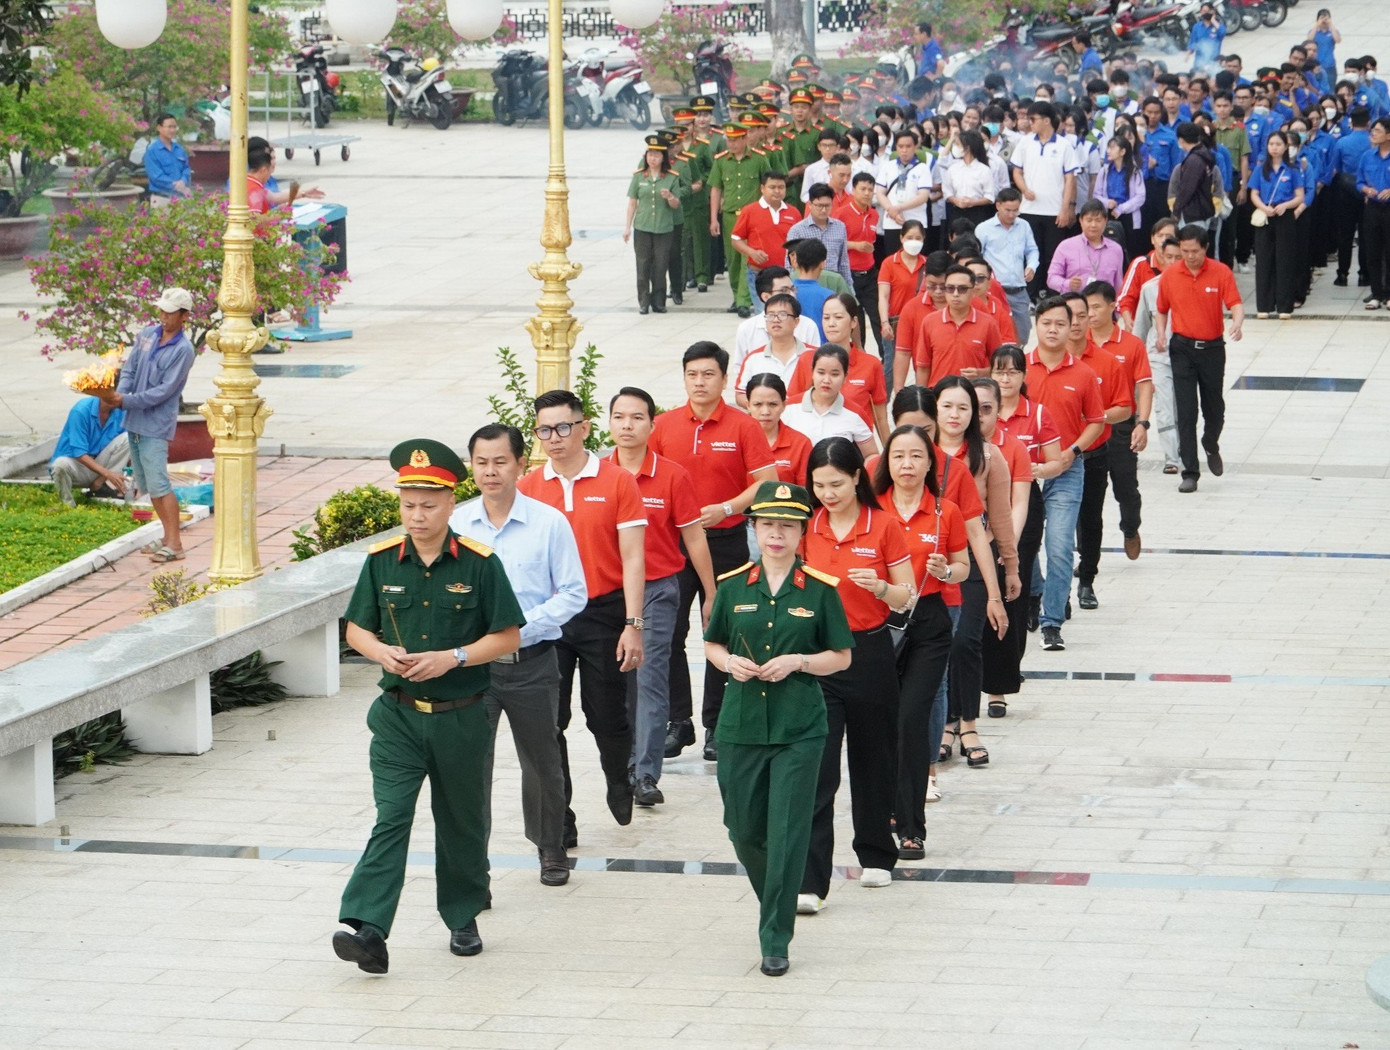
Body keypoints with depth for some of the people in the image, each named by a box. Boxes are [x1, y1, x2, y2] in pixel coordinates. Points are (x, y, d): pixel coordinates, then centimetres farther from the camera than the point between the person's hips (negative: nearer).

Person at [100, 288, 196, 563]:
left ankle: (174, 545, -9)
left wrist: (126, 401, -20)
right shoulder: (146, 335, 7)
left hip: (156, 425, -8)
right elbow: (129, 370, 8)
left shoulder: (183, 350, -13)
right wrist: (118, 394, -12)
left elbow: (164, 391, -17)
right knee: (145, 484, 12)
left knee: (157, 484, -12)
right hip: (135, 421, 8)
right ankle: (169, 537, 22)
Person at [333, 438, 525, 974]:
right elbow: (356, 628, 11)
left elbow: (508, 635, -4)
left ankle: (463, 917, 32)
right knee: (390, 817, -12)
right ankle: (367, 929, -21)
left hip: (462, 717, -1)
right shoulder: (382, 561, 1)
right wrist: (380, 650, -11)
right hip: (398, 714, 1)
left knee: (462, 822, 13)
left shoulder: (479, 564, -7)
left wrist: (452, 658, -17)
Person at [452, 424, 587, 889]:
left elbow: (574, 593, -3)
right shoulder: (455, 525, 0)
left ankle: (551, 850, 36)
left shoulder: (549, 523, -5)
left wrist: (521, 628, -15)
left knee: (542, 761, 15)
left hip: (532, 662, 0)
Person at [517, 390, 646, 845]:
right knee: (548, 722, 1)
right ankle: (558, 821, 9)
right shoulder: (528, 488, 3)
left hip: (602, 614, -2)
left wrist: (633, 625, -11)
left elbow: (632, 560, -5)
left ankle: (619, 784, 37)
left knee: (607, 715, 7)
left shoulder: (617, 482, -4)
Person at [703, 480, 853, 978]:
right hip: (741, 725, 3)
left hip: (799, 729, -3)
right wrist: (730, 662, -6)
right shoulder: (733, 586, 4)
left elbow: (841, 657, 4)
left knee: (788, 833, -6)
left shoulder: (820, 590, -1)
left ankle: (775, 939, 2)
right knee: (744, 829, 9)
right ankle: (775, 904, 36)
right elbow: (711, 645, 15)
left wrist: (798, 662, -12)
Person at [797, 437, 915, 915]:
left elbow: (907, 598, 0)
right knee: (815, 769, -7)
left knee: (873, 759, 14)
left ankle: (876, 856, 35)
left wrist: (880, 587, -20)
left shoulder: (883, 527, -4)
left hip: (869, 654, 0)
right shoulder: (805, 527, 1)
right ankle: (809, 882, -9)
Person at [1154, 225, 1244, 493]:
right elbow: (1161, 310, 11)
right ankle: (1190, 472, -2)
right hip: (1182, 348, 0)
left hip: (1212, 347, 0)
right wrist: (1161, 333, -7)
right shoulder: (1169, 276, 0)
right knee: (1186, 411, -5)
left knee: (1214, 408, 11)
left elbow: (1236, 304, -12)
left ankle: (1211, 447, 44)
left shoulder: (1221, 273, -5)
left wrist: (1237, 323, -33)